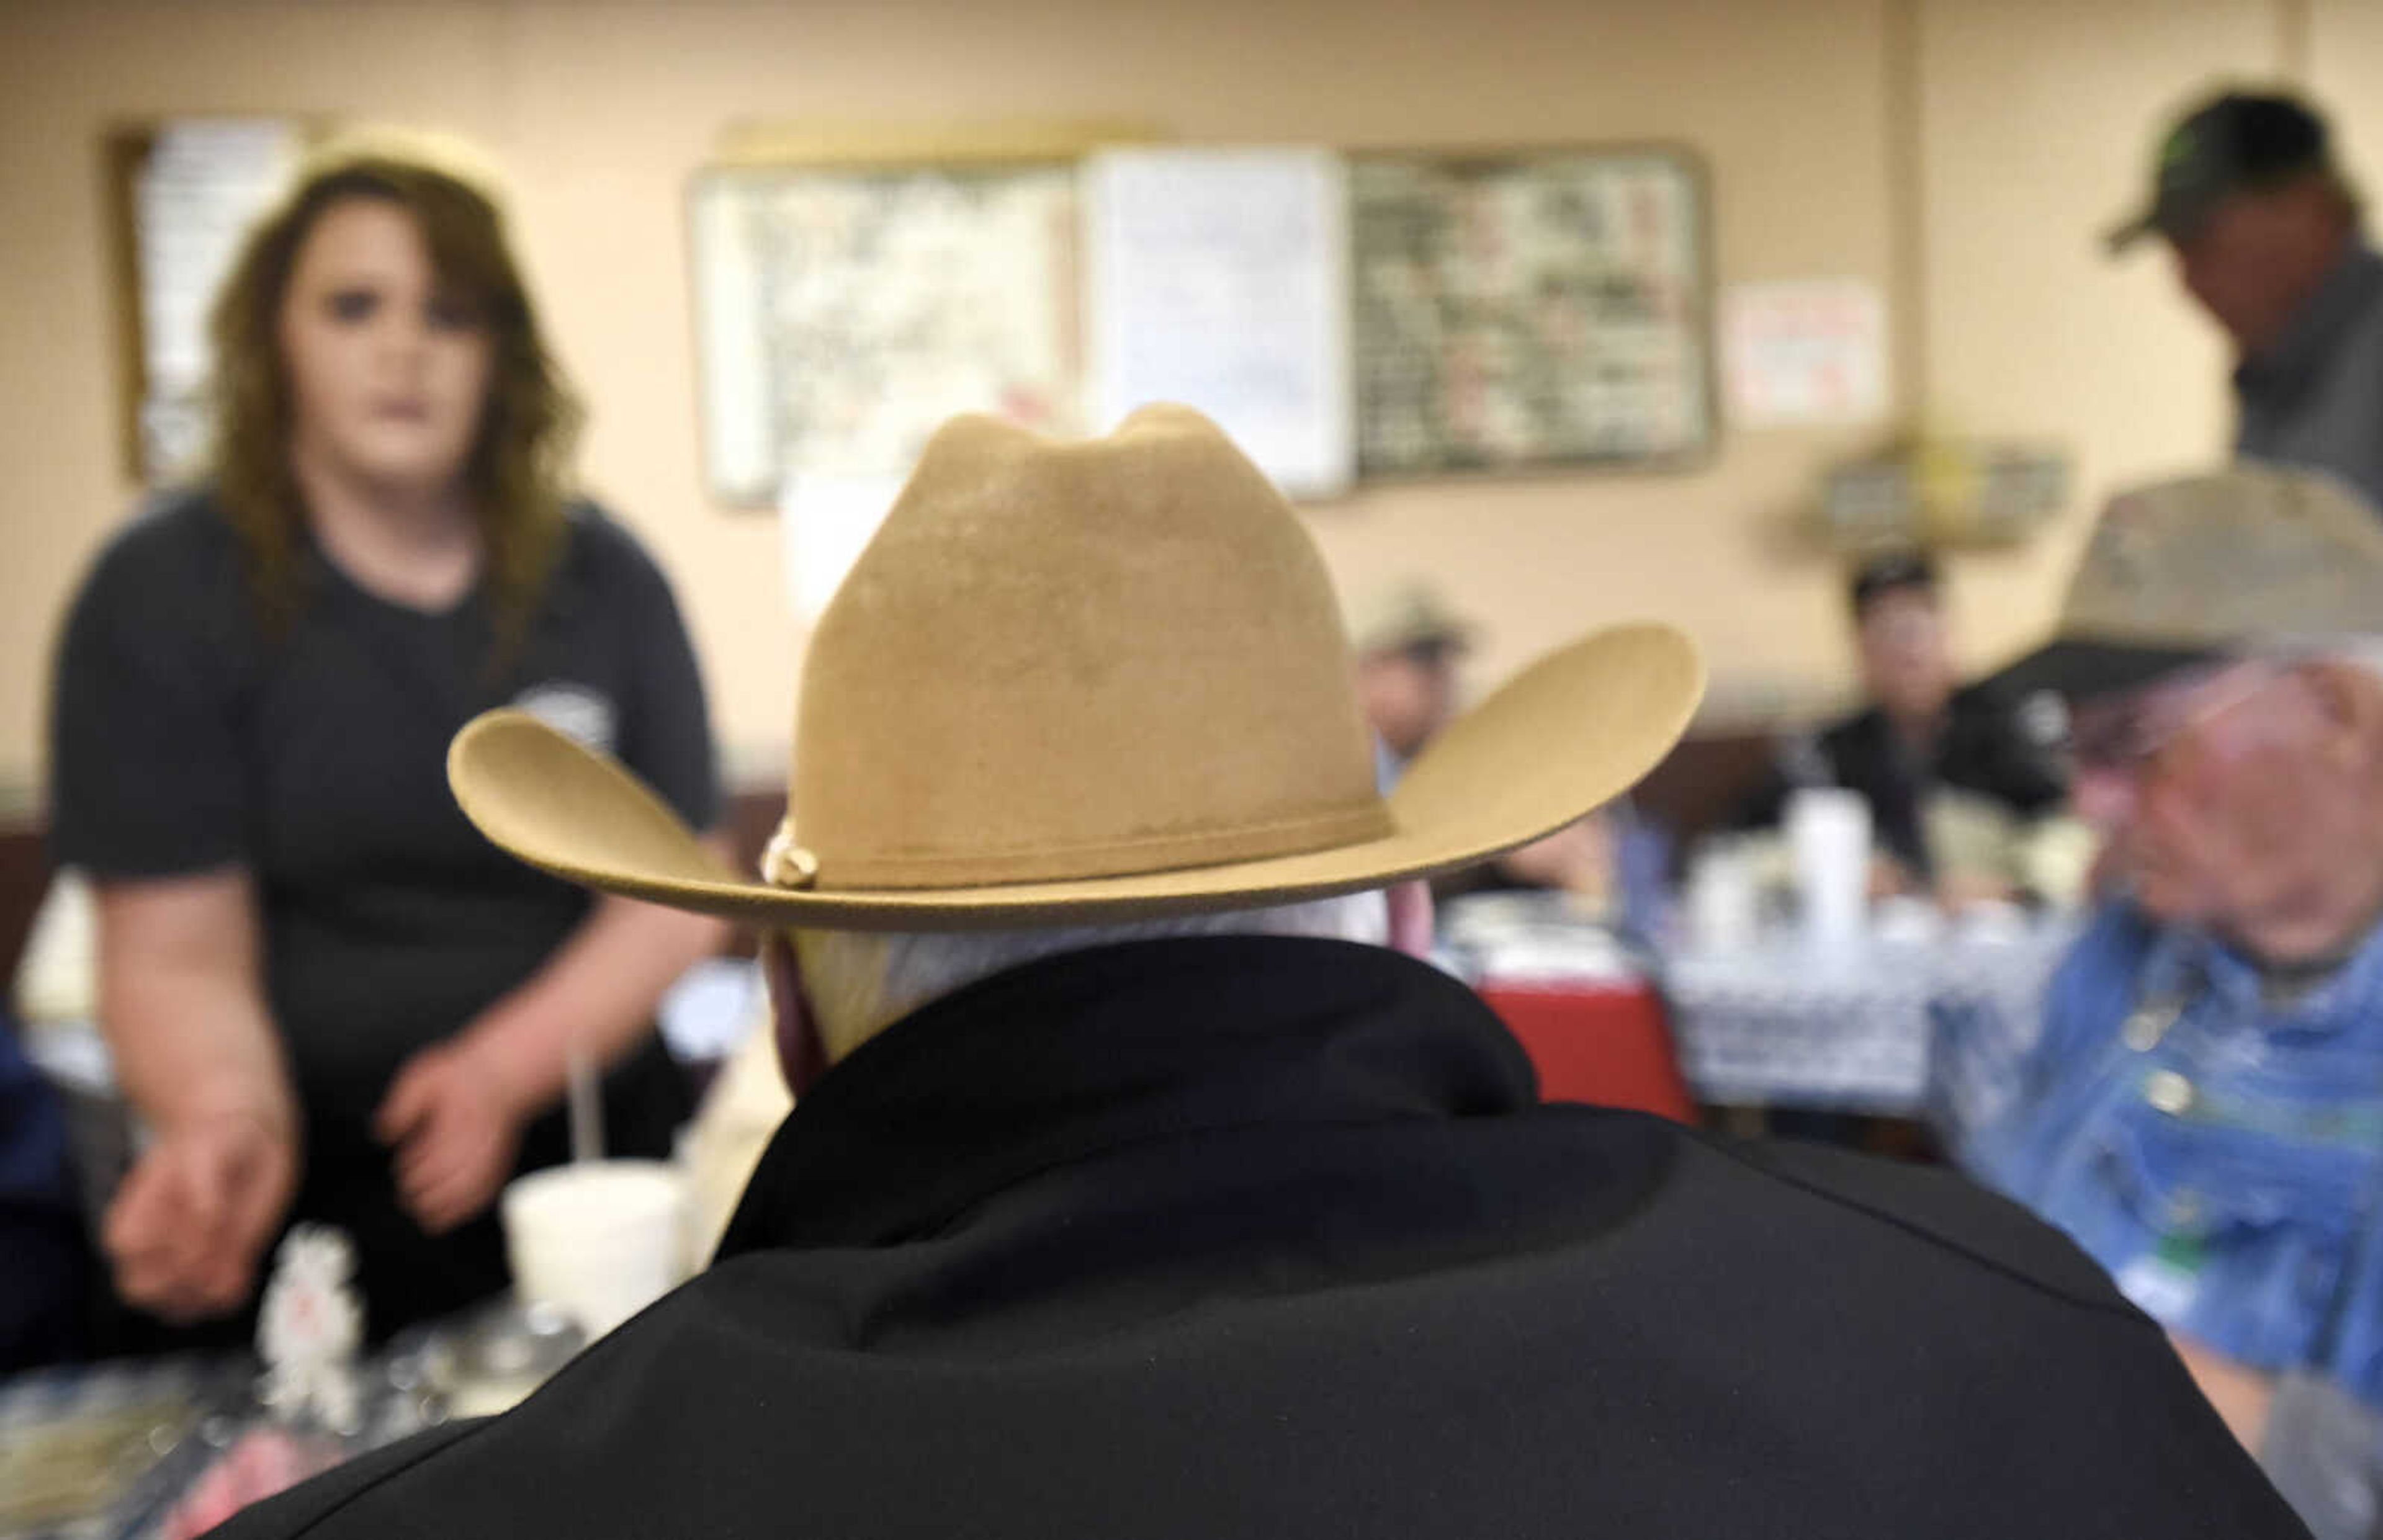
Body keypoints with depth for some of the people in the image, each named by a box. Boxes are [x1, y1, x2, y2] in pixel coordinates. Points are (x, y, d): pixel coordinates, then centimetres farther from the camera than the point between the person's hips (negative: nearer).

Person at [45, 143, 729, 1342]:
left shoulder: (604, 581, 1)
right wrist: (226, 1118, -30)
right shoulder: (161, 595, -5)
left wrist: (509, 1068, -16)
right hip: (308, 1215, -2)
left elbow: (678, 889, -1)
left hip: (594, 1165, 3)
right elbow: (177, 953, -9)